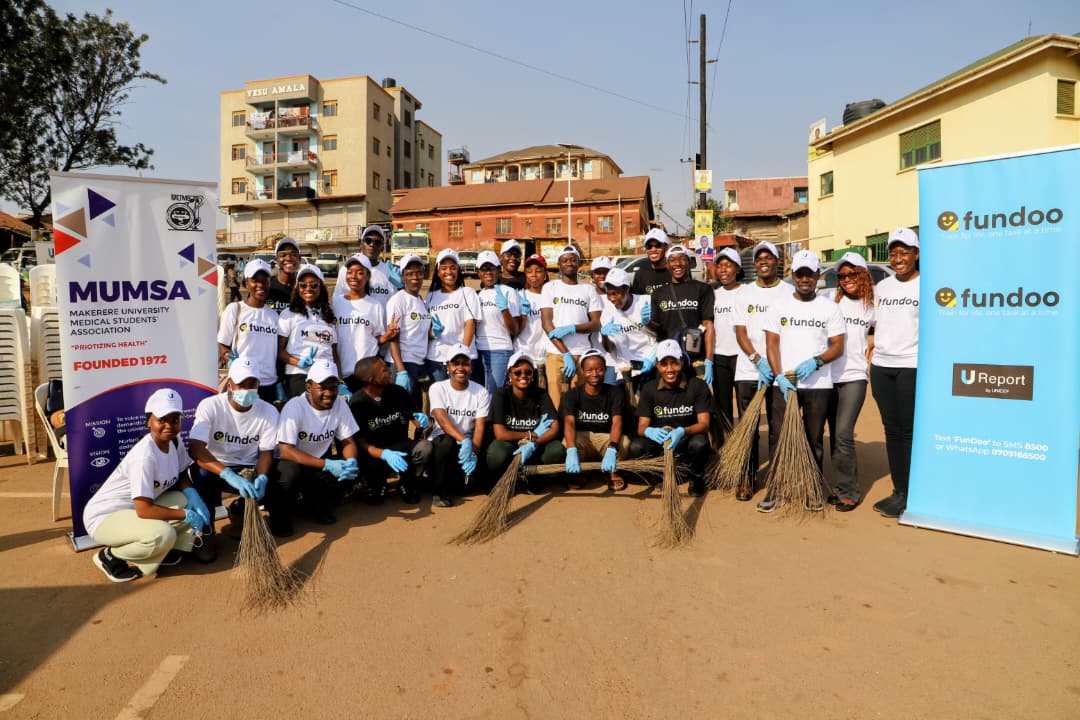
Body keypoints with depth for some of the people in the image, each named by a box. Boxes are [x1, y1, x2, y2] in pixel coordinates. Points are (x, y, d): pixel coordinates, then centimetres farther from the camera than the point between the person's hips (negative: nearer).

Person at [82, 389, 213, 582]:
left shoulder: (175, 440, -5)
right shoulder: (144, 456, -29)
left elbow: (182, 475, 7)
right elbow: (144, 510, -30)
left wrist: (192, 495, -14)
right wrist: (186, 515, -22)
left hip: (135, 509, 8)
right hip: (103, 517, -8)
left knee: (190, 501, -10)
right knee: (163, 534, -32)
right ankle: (110, 556, -4)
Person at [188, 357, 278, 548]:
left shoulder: (268, 411, -10)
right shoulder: (210, 406, -18)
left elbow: (266, 452, -6)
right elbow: (195, 449, -31)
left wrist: (262, 477, -29)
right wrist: (229, 475, -44)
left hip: (248, 469, 2)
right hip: (214, 467, -2)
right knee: (203, 474, -35)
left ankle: (239, 512, 10)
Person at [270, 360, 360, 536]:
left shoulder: (339, 404, -8)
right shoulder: (295, 407, -23)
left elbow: (348, 441, -2)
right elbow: (286, 451, -29)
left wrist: (351, 461, -27)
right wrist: (326, 464, -37)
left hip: (320, 463, 5)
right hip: (292, 462, -5)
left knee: (352, 472, -20)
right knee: (291, 472, -37)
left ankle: (317, 502, 9)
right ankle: (280, 516, -6)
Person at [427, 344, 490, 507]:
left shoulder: (481, 392, -2)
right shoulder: (438, 388, -6)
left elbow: (480, 426, -9)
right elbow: (442, 420, -22)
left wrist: (473, 452, -27)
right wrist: (464, 440, -38)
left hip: (469, 444, 2)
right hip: (443, 441, -2)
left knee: (472, 479, -23)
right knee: (446, 442, -36)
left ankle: (453, 483, 16)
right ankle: (441, 489, -13)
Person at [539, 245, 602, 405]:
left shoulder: (588, 290, 13)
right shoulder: (550, 287, 8)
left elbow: (596, 324, 7)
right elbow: (546, 323, -1)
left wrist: (571, 328, -11)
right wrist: (565, 353, -10)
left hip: (582, 353, 1)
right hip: (556, 352, -1)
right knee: (555, 396, -8)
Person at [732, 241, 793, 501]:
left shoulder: (789, 291, 4)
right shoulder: (744, 293, 9)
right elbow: (741, 333, 3)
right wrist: (759, 361, -12)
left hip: (780, 370, -1)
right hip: (747, 370, 2)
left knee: (779, 428, 1)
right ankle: (747, 478, 15)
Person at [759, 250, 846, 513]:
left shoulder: (829, 307, 6)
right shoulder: (779, 306, 7)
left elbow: (838, 346, 3)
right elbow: (771, 344, 2)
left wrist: (815, 361, -16)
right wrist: (779, 376, -10)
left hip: (819, 385, 0)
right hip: (784, 383, 0)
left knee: (814, 440, 8)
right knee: (778, 438, 1)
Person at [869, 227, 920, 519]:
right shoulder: (882, 286, 14)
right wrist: (876, 346, 10)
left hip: (913, 366, -6)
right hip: (881, 366, 6)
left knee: (909, 431, -3)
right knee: (891, 429, 9)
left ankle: (910, 495, 5)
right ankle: (898, 490, 17)